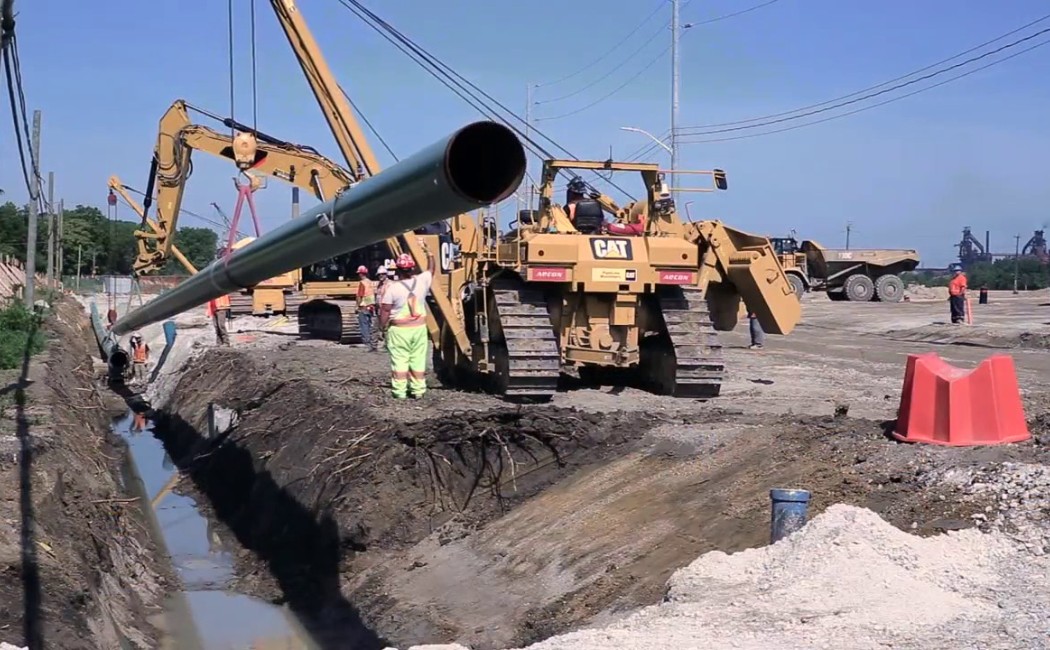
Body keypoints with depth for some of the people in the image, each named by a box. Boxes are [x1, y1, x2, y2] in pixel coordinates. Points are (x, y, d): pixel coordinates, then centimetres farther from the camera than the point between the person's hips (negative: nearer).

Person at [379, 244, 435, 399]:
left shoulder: (392, 288, -14)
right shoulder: (422, 281, -4)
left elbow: (385, 311, -10)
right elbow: (431, 269, 17)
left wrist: (383, 326, 3)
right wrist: (427, 251, 27)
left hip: (399, 329, -3)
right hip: (419, 327, 3)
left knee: (400, 360, 2)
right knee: (418, 360, 9)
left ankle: (399, 391, 3)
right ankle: (418, 389, 14)